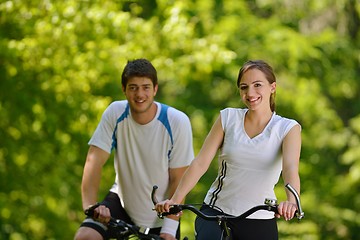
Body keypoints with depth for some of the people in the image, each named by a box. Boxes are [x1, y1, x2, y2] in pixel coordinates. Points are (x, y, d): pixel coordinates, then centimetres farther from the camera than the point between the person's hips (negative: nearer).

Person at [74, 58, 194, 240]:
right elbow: (94, 161, -18)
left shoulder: (177, 122, -18)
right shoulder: (115, 113, -13)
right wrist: (90, 205, -33)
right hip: (122, 202, 1)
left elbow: (178, 180, -13)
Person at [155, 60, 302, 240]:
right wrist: (175, 200, -17)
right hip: (215, 211, 0)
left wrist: (291, 201, -40)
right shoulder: (228, 118, 4)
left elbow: (291, 169, -19)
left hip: (260, 223, 0)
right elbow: (200, 162, -3)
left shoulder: (288, 128, -1)